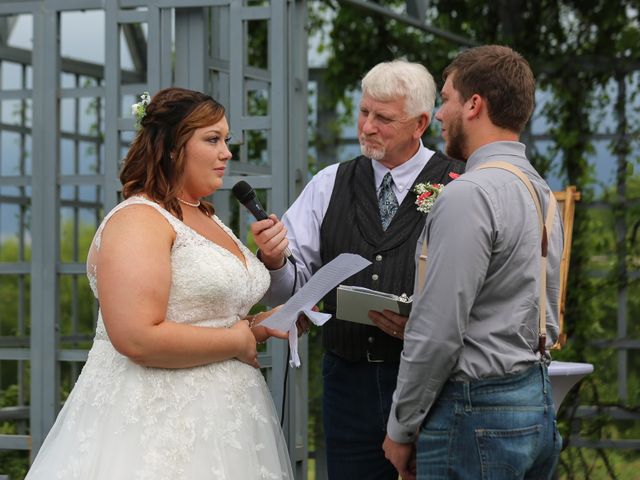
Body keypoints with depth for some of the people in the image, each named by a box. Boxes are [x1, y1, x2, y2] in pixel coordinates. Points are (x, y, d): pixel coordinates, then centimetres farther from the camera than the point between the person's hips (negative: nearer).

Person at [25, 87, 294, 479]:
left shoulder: (208, 220, 15)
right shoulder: (138, 220, -13)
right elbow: (137, 338, -24)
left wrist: (263, 325, 5)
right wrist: (238, 341, -14)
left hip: (219, 419, 9)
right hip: (157, 423, -9)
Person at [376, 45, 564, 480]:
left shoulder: (470, 194, -16)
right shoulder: (542, 192, 13)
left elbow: (439, 335, -18)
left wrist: (401, 429, -7)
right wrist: (416, 323, 15)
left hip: (474, 412, -9)